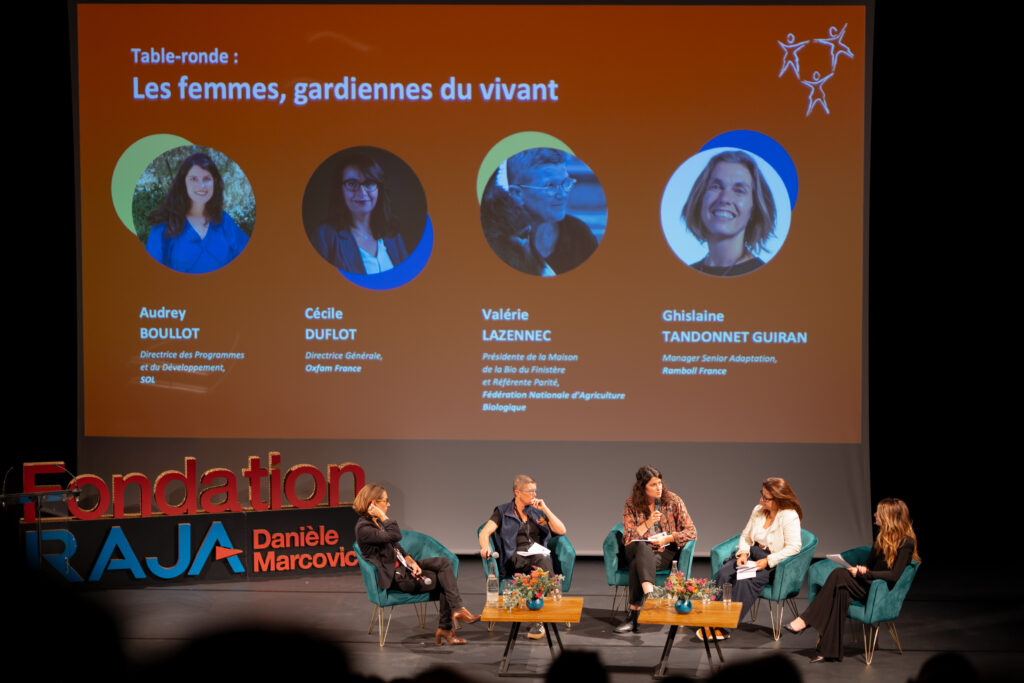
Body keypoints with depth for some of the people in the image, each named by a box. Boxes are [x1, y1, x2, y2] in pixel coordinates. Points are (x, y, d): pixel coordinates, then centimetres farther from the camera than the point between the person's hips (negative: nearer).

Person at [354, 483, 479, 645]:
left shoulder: (377, 521, 11)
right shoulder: (363, 528, -20)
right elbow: (395, 536, -30)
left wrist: (411, 561, -1)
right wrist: (382, 516, -22)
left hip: (402, 565, 9)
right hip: (394, 577, -9)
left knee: (443, 563, -8)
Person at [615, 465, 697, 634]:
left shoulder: (673, 501, 0)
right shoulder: (631, 504, 2)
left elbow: (691, 532, 0)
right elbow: (629, 537, -2)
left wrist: (666, 538, -13)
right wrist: (649, 522, -14)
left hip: (666, 552, -1)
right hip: (638, 550, 1)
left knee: (637, 564, -33)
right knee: (642, 547, -37)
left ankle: (634, 617, -38)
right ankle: (649, 594, -54)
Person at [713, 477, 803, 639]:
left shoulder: (790, 516, -13)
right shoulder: (758, 510, 9)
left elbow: (794, 547, -20)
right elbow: (745, 536, 17)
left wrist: (767, 561, -23)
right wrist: (743, 553, -4)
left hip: (774, 563, -7)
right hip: (752, 555, 7)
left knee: (745, 581, -32)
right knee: (723, 573, -21)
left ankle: (723, 628, -29)